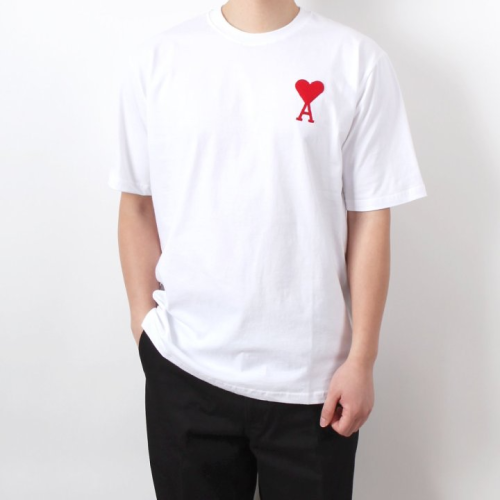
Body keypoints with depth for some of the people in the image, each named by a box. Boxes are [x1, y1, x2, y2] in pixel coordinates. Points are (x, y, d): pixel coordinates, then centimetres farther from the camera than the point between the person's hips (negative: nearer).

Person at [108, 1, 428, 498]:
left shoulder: (357, 60, -3)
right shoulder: (155, 58, 1)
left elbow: (369, 218, -3)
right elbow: (137, 204, 6)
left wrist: (362, 359, -4)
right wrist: (143, 316, 1)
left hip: (312, 378, -1)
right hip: (184, 369, 1)